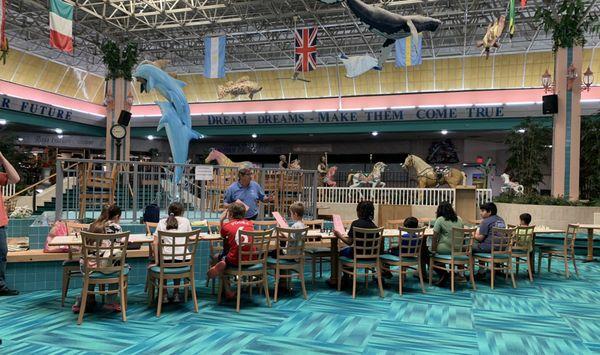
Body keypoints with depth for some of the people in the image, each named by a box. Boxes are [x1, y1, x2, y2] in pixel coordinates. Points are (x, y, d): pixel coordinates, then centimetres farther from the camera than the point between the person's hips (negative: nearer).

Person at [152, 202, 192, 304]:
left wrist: (156, 261, 4)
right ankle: (176, 294, 34)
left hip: (166, 258, -1)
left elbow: (155, 243, 0)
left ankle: (164, 294, 28)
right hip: (182, 259, 1)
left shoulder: (162, 222, 8)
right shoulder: (185, 221, 9)